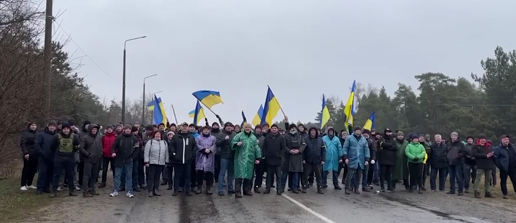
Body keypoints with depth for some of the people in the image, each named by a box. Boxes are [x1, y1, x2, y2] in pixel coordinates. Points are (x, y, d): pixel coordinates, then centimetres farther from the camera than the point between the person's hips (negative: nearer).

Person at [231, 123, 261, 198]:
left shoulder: (253, 137, 13)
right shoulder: (239, 135, 1)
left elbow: (256, 148, 14)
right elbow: (232, 143, -5)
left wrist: (258, 158, 9)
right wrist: (237, 144, -27)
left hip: (250, 159, 4)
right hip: (240, 159, -4)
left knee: (249, 175, 10)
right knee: (239, 175, -10)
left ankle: (247, 190, 23)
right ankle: (237, 192, -9)